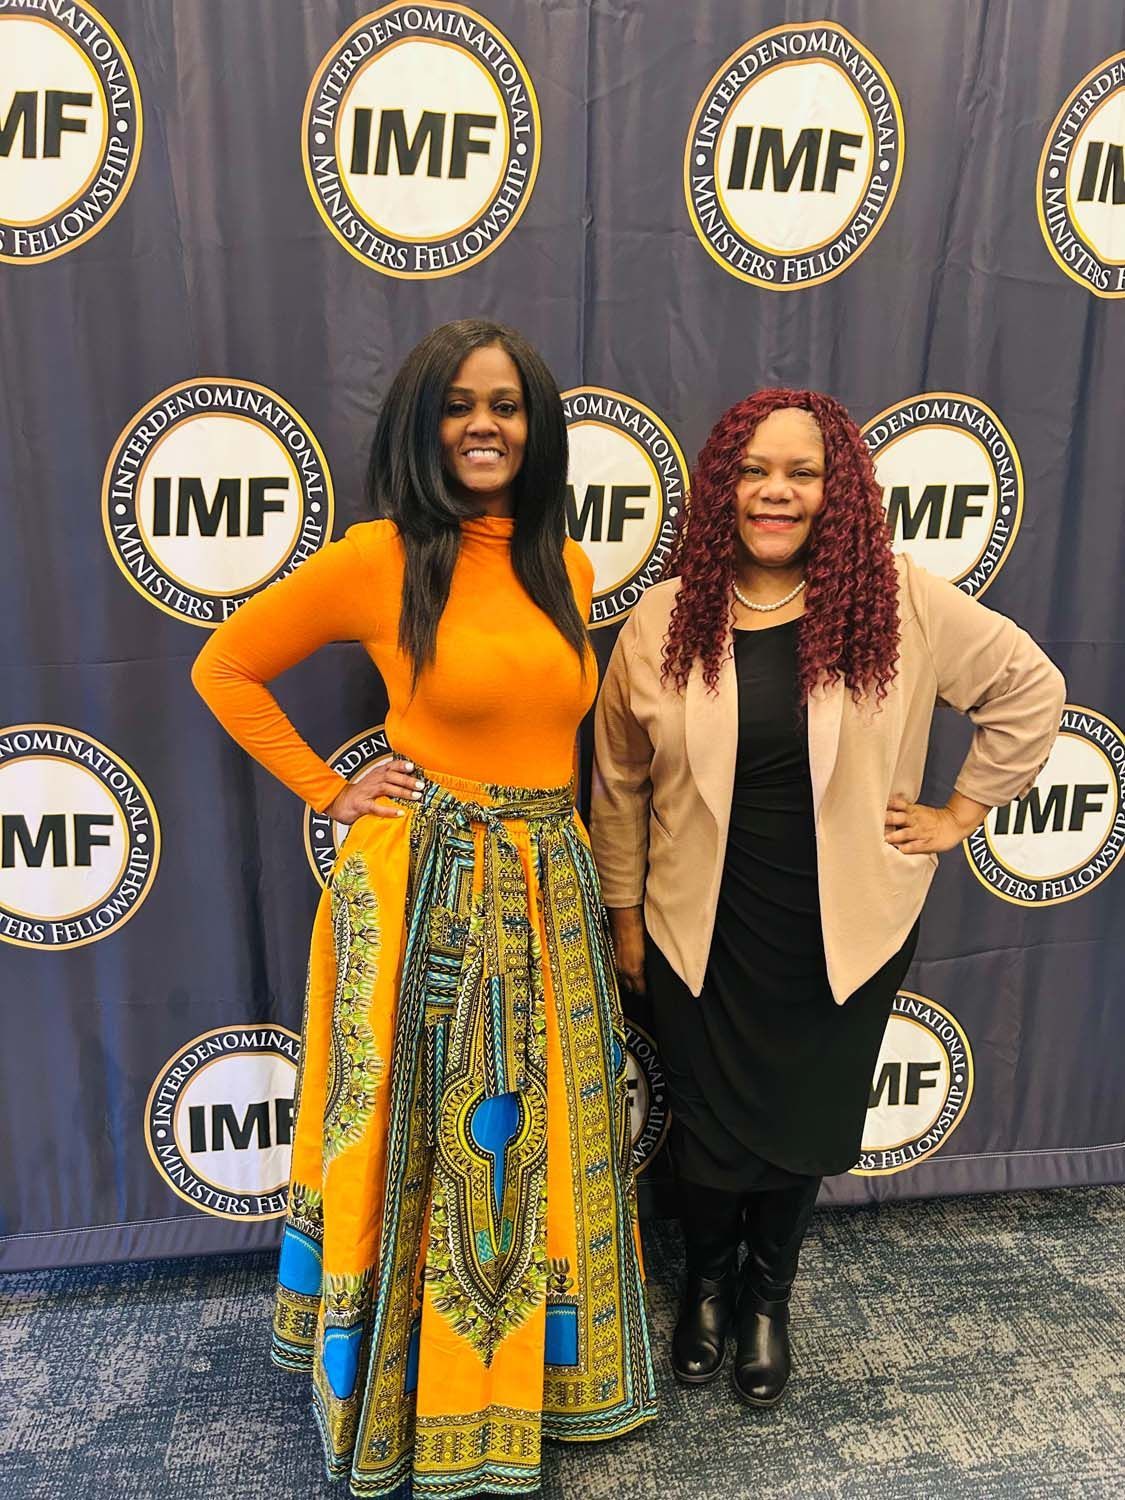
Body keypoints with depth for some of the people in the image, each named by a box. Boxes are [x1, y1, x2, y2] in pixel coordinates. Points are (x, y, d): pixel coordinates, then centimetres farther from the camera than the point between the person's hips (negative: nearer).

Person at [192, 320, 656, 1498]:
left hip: (549, 891, 5)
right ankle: (410, 1399, 36)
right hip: (424, 890, -5)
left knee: (534, 1144, 17)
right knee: (424, 1145, 11)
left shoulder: (568, 568, 6)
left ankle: (513, 1377, 43)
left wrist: (575, 861, 14)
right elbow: (224, 667, -1)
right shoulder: (379, 557, -9)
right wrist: (328, 790, -4)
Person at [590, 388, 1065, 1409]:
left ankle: (769, 1297, 46)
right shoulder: (666, 617, -7)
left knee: (805, 1115, 17)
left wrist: (959, 813, -1)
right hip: (701, 931, 0)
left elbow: (1030, 689, 1)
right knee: (706, 1115, 15)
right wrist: (624, 913, 4)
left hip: (842, 931, 0)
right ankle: (708, 1281, 47)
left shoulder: (901, 603, -10)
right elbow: (619, 781, 1)